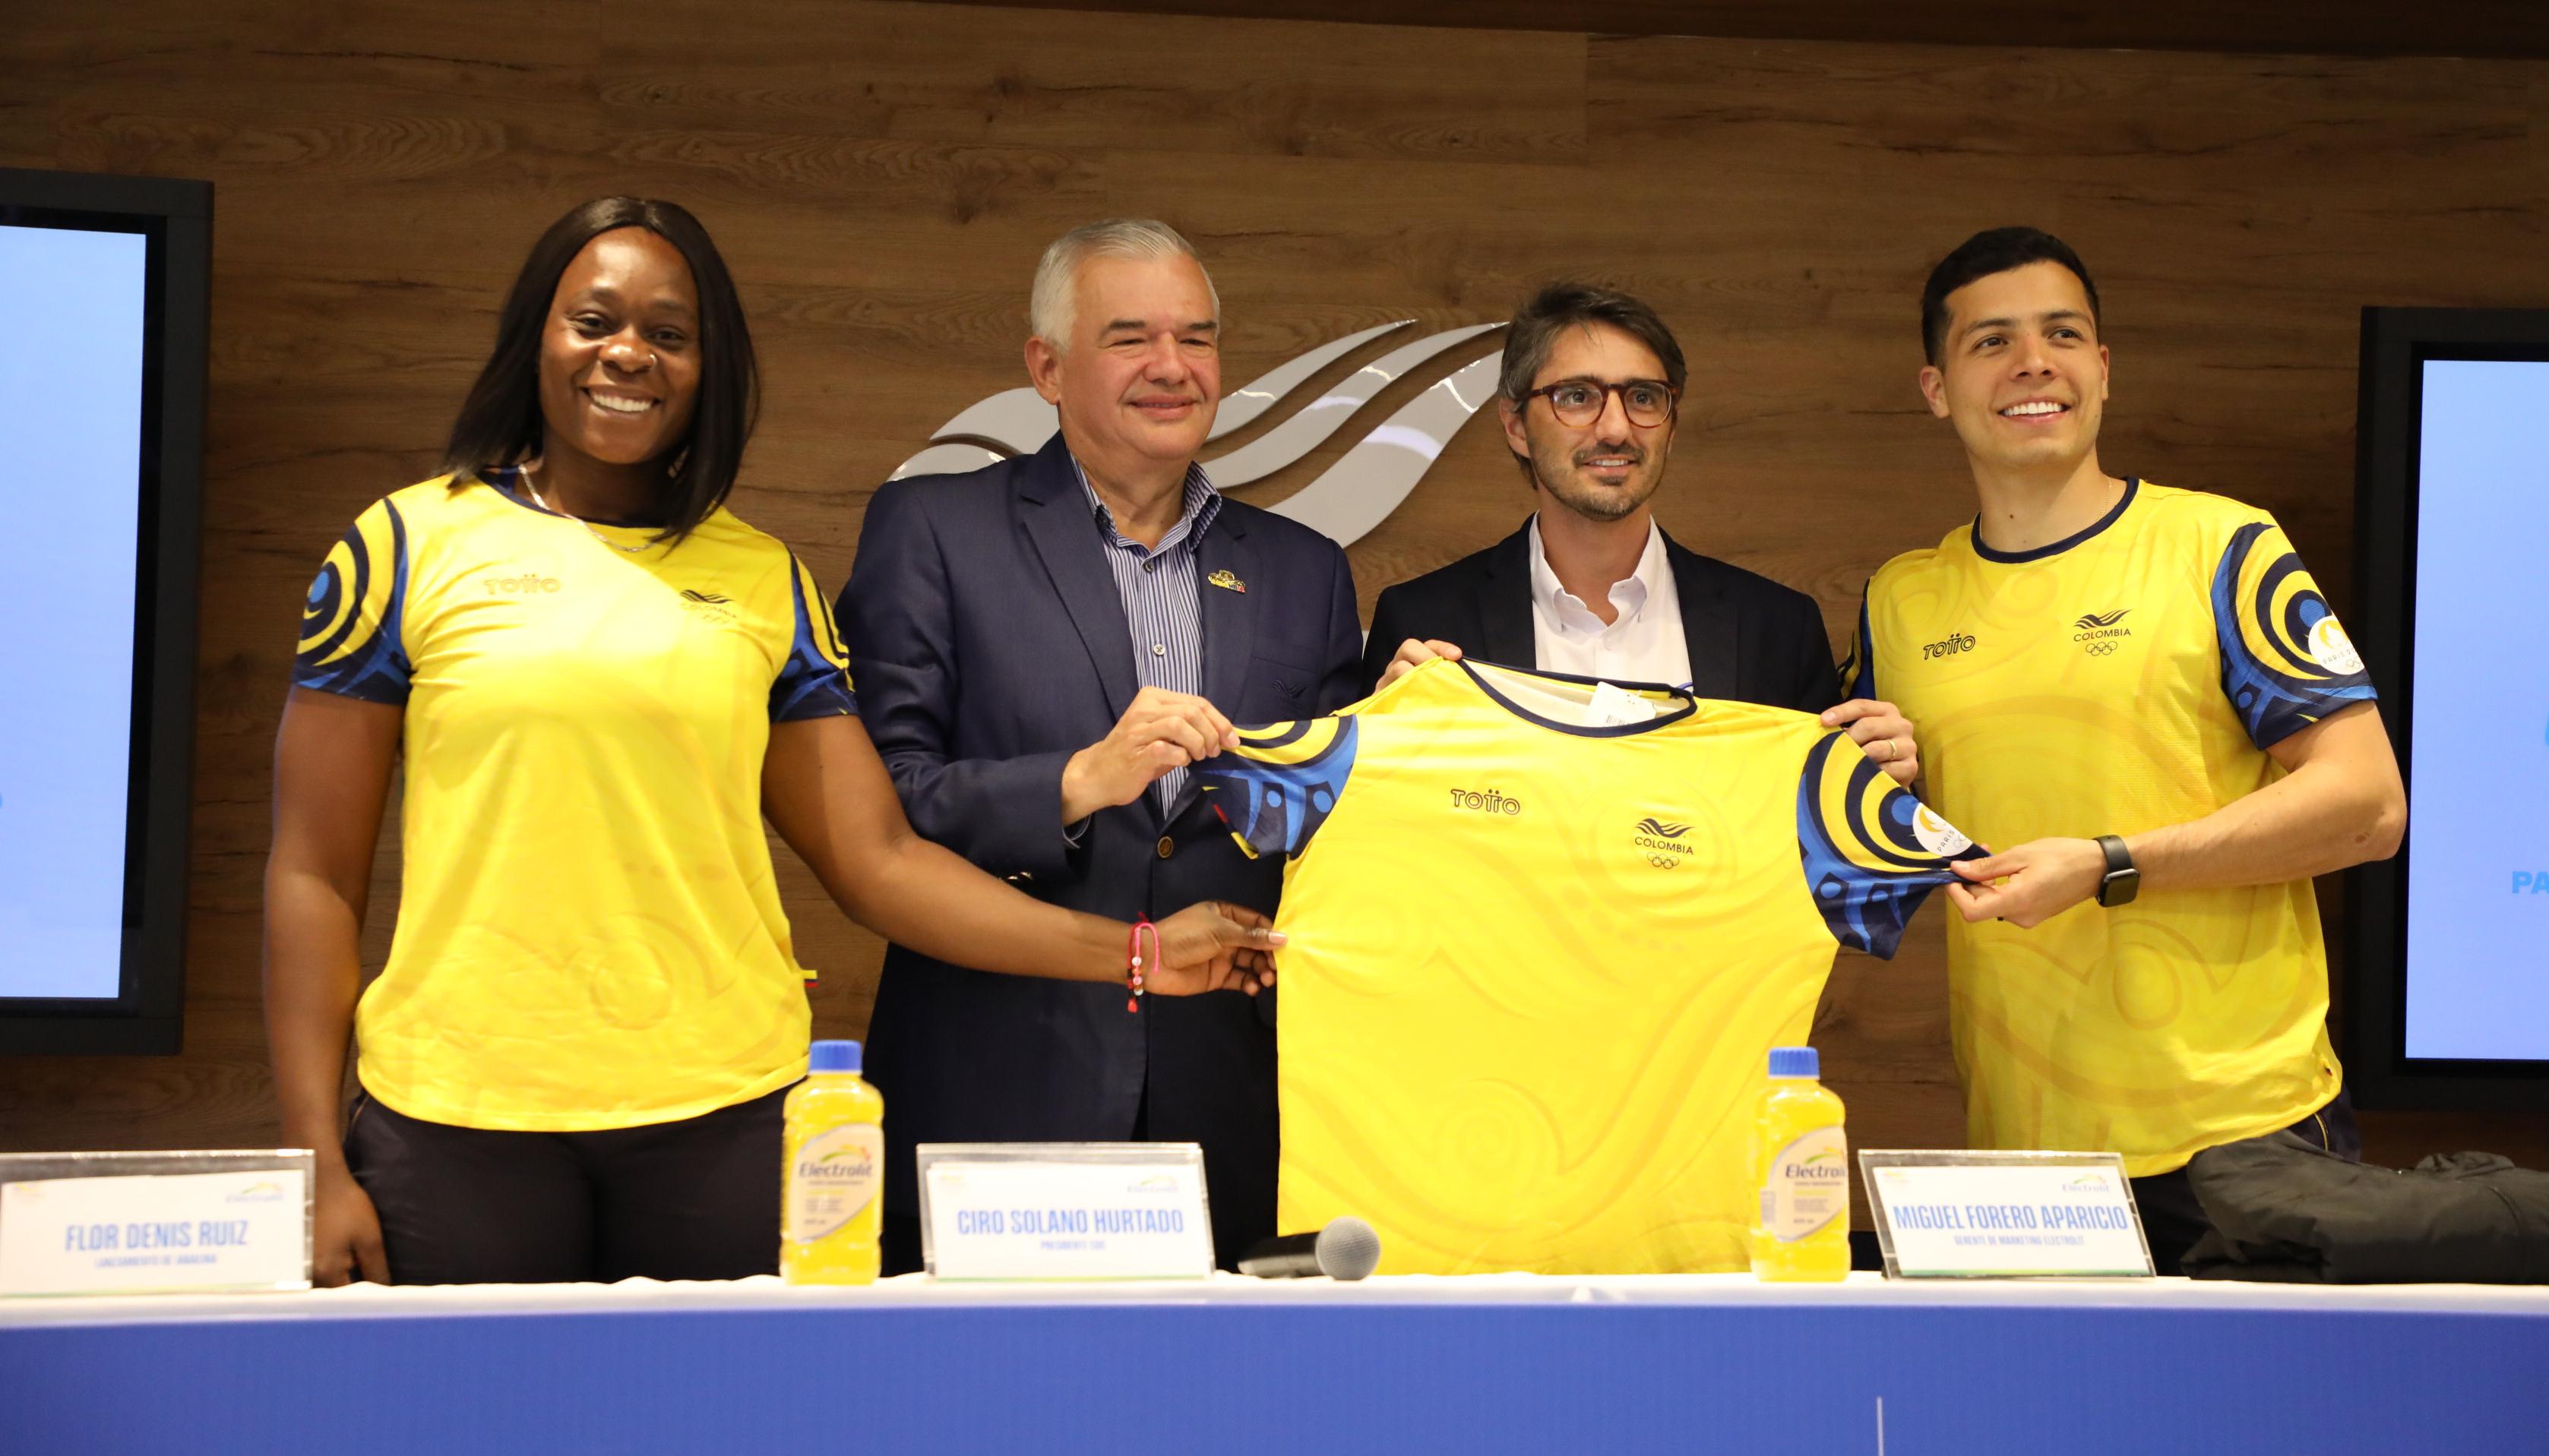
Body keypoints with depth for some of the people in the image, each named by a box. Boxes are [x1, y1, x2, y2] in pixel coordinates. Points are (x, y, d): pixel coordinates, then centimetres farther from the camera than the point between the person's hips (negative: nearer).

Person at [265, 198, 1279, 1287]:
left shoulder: (764, 581, 9)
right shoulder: (411, 544, 3)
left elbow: (880, 862, 6)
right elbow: (315, 874, 3)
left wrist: (1132, 952, -3)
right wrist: (318, 1165, -4)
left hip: (723, 1119, 2)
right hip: (459, 1118, -1)